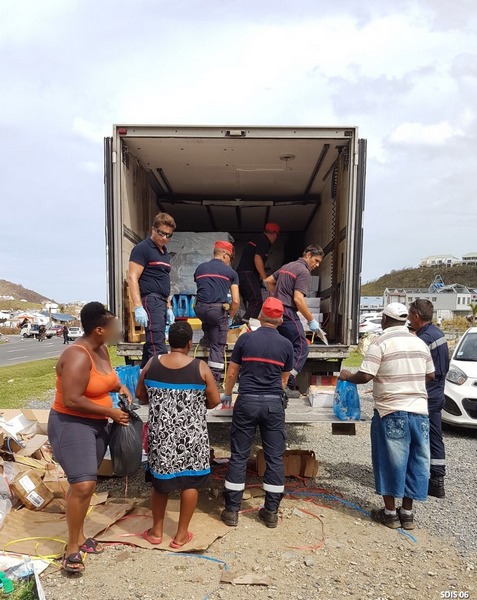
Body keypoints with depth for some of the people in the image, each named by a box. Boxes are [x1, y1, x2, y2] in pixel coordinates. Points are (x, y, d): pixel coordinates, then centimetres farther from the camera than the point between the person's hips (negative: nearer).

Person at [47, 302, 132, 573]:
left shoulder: (102, 350, 3)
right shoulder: (78, 357, -24)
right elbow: (71, 401, -28)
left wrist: (119, 386, 1)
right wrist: (110, 412, -21)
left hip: (97, 424, 9)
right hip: (71, 425, -9)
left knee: (86, 483, 15)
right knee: (82, 485, -13)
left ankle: (80, 536, 29)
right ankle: (72, 546, 5)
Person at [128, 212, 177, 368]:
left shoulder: (165, 252, 20)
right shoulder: (142, 248, -6)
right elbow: (132, 278, -14)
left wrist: (168, 307, 19)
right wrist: (138, 307, -22)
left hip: (161, 303, 9)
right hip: (150, 301, -9)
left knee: (151, 345, 12)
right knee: (158, 347, -13)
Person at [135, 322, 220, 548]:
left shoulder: (152, 363, -4)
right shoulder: (200, 367, -11)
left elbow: (140, 394, 6)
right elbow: (215, 401, -6)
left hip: (160, 432, 3)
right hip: (191, 434, -2)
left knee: (160, 479, 18)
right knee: (191, 481, 13)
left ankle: (157, 530, 31)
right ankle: (181, 534, 23)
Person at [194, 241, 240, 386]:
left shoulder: (200, 268, 19)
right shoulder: (231, 272, 8)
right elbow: (235, 301, 5)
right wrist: (230, 315, 21)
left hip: (200, 309, 3)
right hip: (218, 310, -3)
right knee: (218, 347, 6)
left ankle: (206, 339, 38)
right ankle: (215, 379, 5)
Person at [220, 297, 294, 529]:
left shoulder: (245, 339, -1)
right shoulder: (286, 344, 2)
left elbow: (232, 373, 6)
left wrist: (226, 394, 25)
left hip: (247, 402, 0)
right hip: (274, 404, 1)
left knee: (239, 456, 7)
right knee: (275, 458, 9)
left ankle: (231, 510, 14)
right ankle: (271, 512, 17)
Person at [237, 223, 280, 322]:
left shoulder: (256, 238, 24)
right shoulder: (264, 241, -5)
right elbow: (257, 258, -17)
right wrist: (265, 278, -15)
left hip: (241, 273, 10)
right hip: (248, 274, -10)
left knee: (249, 304, 10)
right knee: (257, 302, -15)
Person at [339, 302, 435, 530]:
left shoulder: (381, 343, -11)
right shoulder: (420, 343, 8)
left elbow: (365, 376, -16)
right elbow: (430, 375, 15)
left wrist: (347, 376, 3)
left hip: (391, 411, -5)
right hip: (419, 411, 5)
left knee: (390, 460, 7)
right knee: (415, 461, 14)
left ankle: (390, 513, 17)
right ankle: (407, 513, 24)